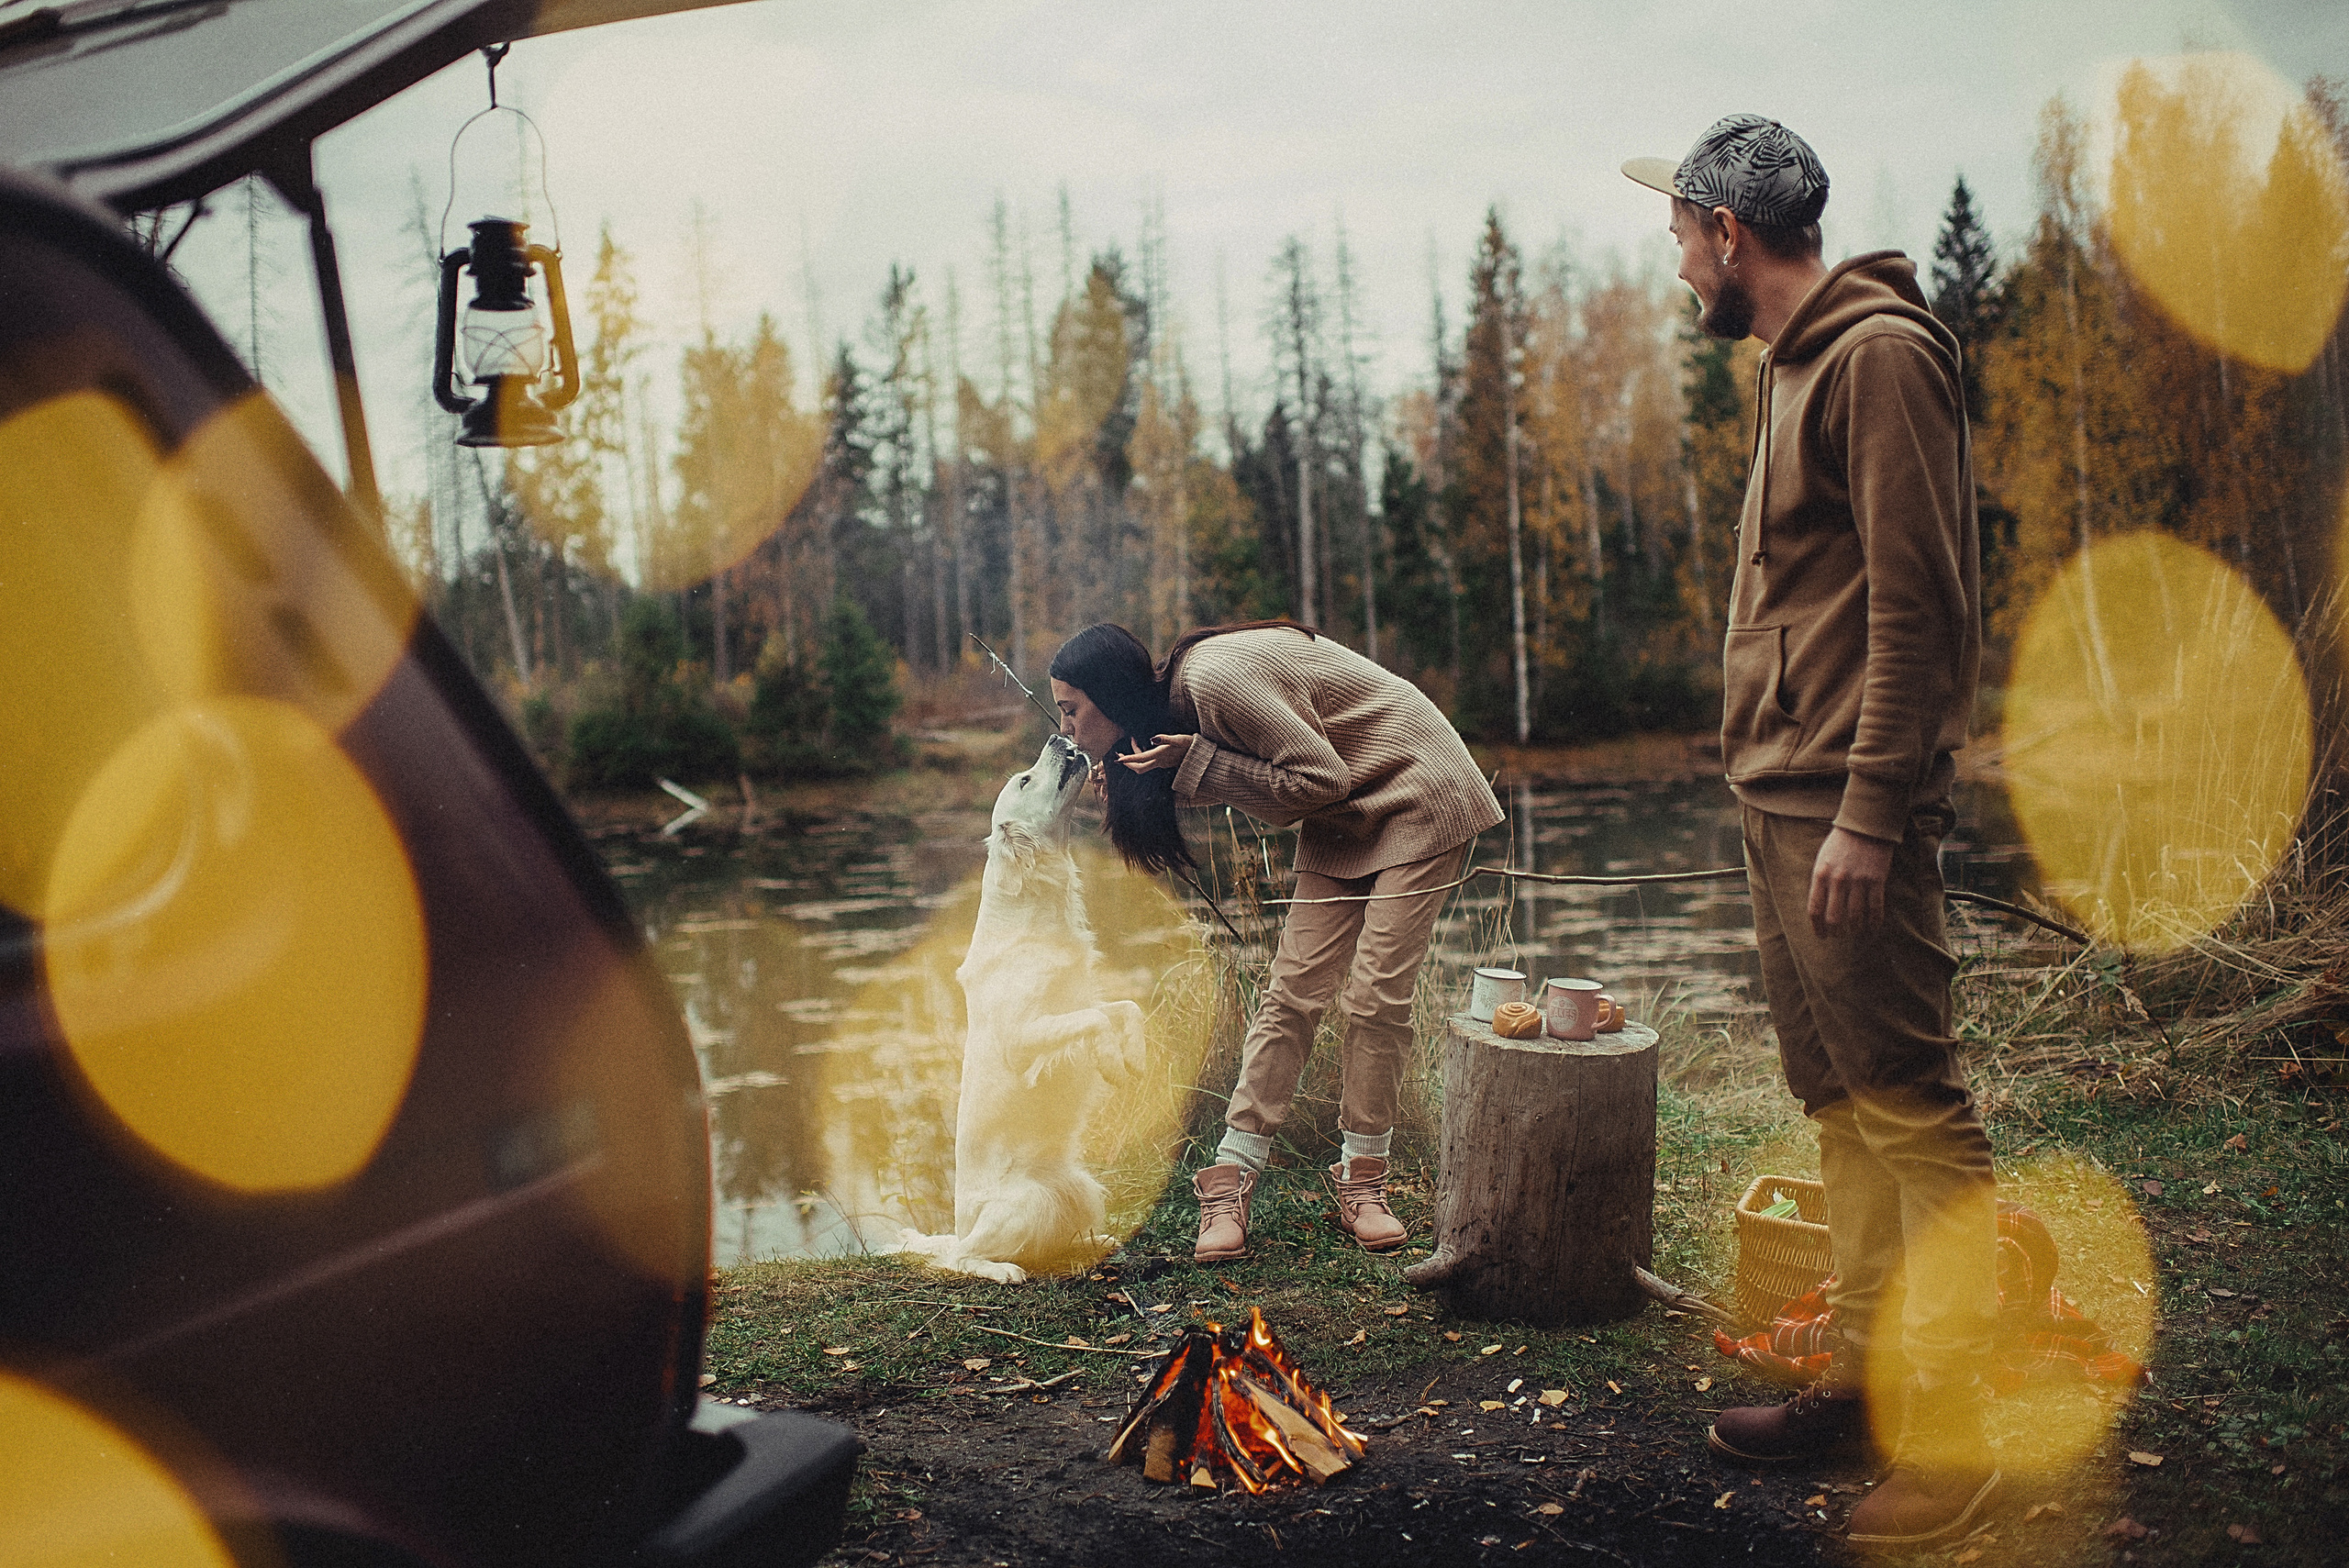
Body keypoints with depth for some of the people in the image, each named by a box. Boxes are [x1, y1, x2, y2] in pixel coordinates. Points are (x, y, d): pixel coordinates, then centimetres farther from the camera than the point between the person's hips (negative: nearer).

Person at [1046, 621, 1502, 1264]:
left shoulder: (1215, 678, -26)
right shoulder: (1177, 698, 1)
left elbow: (1320, 779, -22)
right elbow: (1282, 799, 1)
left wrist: (1198, 763, -24)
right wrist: (1161, 774, -7)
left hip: (1416, 796, -8)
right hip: (1343, 821, 8)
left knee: (1377, 996, -9)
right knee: (1293, 990, -1)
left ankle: (1361, 1184, 6)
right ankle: (1229, 1185, 0)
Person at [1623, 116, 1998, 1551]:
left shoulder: (1879, 353, -10)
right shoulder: (1800, 363, 19)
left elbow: (1918, 602, -17)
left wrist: (1869, 813, -21)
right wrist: (1790, 794, 14)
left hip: (1847, 811, -10)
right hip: (1781, 797, 10)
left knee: (1912, 1108, -5)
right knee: (1837, 1099, 13)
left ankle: (1953, 1443, 3)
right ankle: (1865, 1380, 23)